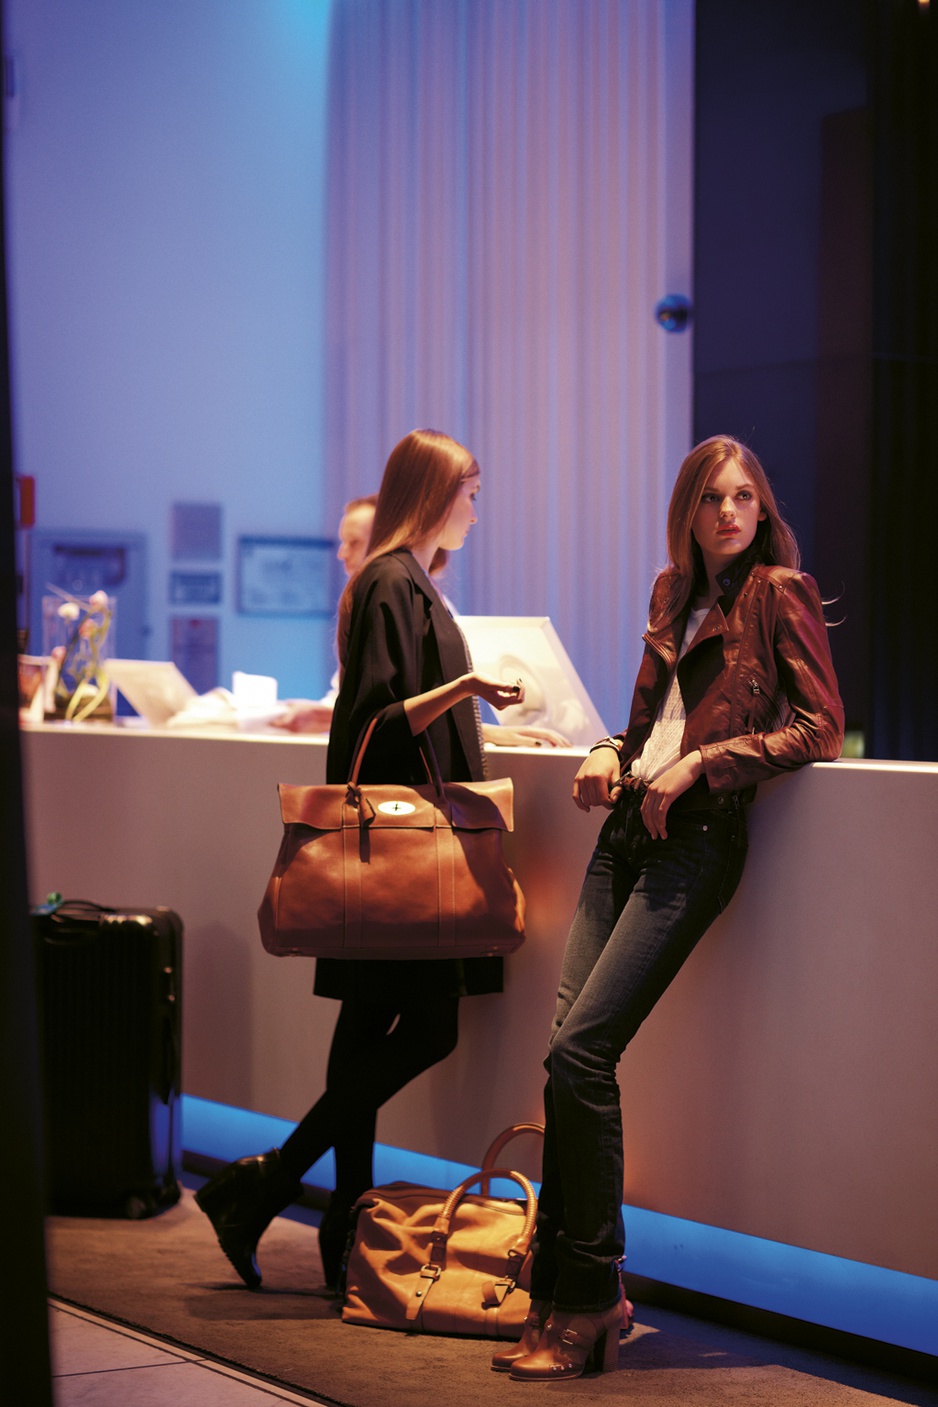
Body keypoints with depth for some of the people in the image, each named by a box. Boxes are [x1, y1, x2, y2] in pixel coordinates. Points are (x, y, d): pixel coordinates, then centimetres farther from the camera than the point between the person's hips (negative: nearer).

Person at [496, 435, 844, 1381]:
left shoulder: (779, 591, 1)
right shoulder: (672, 595, 21)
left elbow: (821, 727, -6)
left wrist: (702, 763, -12)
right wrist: (612, 753, 8)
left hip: (696, 839, -7)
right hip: (629, 825, 7)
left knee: (580, 1049, -16)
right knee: (570, 1049, -5)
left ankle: (589, 1296, -6)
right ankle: (564, 1296, 0)